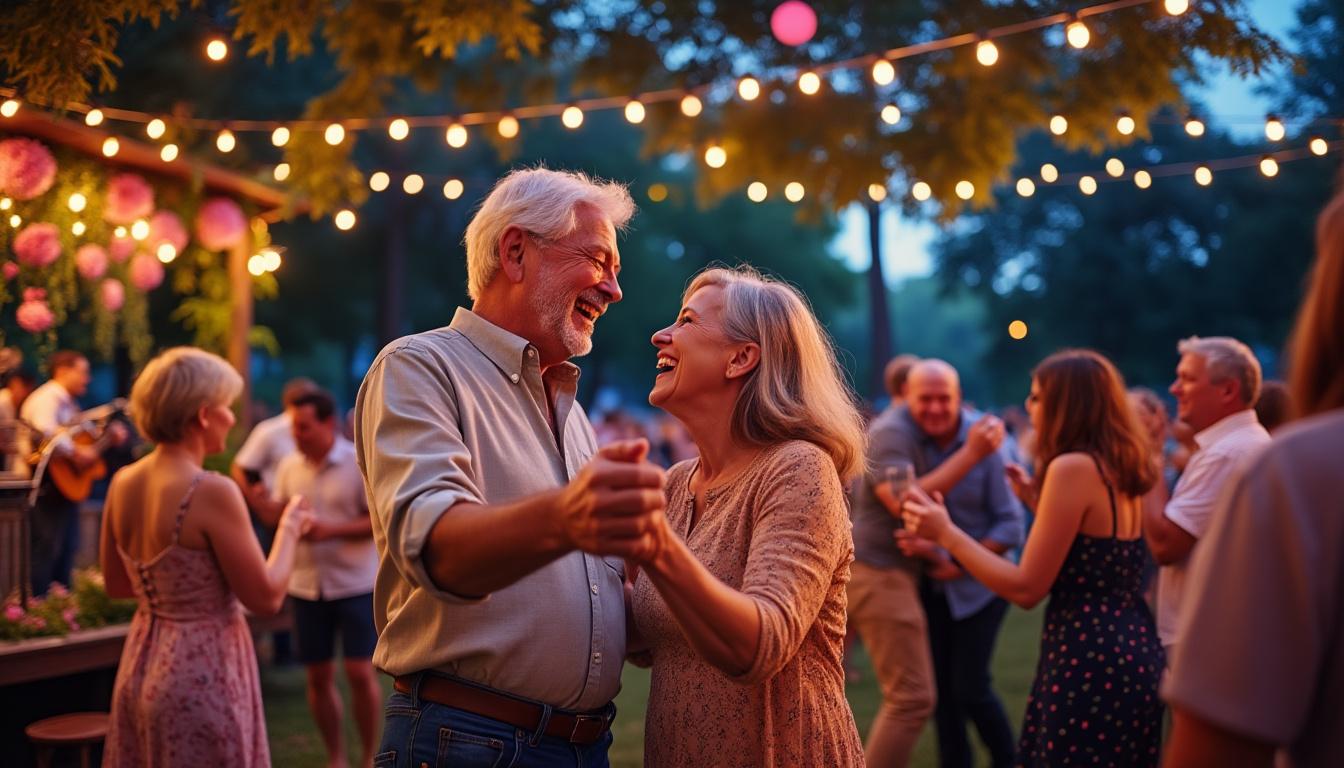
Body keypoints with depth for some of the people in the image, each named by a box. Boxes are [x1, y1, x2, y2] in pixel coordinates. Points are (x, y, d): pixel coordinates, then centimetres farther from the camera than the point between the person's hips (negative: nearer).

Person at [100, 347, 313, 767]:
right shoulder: (212, 491, -20)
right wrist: (289, 528, -1)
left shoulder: (122, 483, 1)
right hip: (202, 673, -7)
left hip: (142, 666, 7)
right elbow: (266, 598, -15)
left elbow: (116, 585, 13)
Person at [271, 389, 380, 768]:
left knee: (360, 673, -5)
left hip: (355, 584, -4)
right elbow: (278, 517, 13)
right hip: (306, 585, 4)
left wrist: (331, 530, -23)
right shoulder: (289, 466, 4)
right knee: (318, 676, 7)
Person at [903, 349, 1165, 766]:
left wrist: (946, 533, -9)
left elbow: (1026, 588, -16)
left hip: (1089, 661, -10)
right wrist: (1036, 499, 25)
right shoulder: (1121, 468, 11)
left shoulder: (1073, 467, -16)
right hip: (1133, 653, 10)